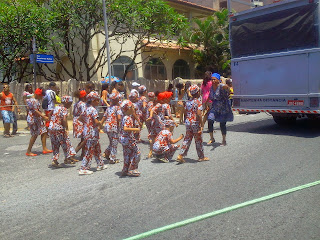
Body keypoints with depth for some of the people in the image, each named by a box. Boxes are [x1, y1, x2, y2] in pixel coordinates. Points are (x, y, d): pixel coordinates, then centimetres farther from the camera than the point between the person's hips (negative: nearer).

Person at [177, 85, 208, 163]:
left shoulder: (188, 102, 8)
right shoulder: (198, 102, -13)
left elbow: (185, 113, 10)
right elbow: (199, 114, -19)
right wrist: (201, 125, -16)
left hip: (188, 122, 6)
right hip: (196, 123, -6)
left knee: (187, 139, 10)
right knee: (198, 140, 7)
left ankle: (181, 155, 2)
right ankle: (201, 157, 20)